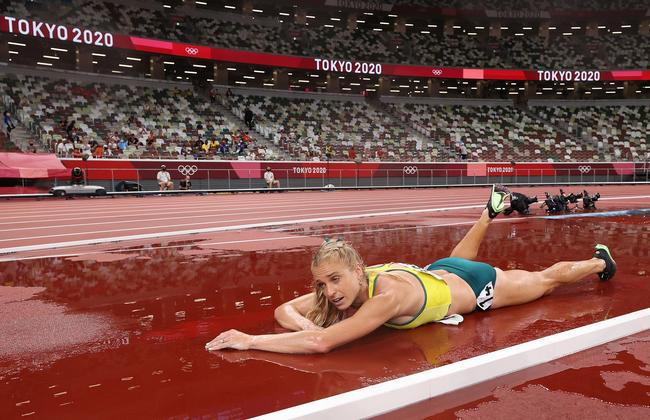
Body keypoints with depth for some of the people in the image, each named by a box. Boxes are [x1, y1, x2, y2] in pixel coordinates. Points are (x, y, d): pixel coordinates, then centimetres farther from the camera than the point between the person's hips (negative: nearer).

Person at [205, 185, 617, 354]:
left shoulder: (388, 295, -47)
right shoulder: (346, 283, -27)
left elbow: (323, 343, -54)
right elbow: (284, 309, -20)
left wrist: (250, 341, -52)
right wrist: (307, 326, -42)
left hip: (477, 287, -5)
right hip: (440, 273, 5)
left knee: (545, 280, 22)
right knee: (458, 257, 41)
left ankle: (599, 260, 48)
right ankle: (492, 211, 58)